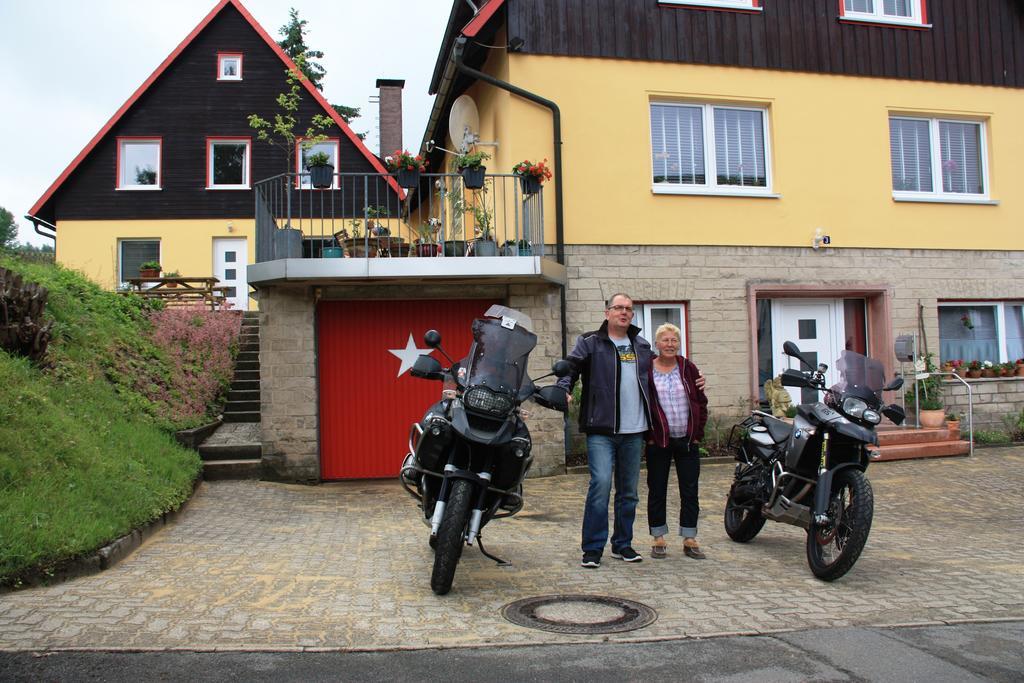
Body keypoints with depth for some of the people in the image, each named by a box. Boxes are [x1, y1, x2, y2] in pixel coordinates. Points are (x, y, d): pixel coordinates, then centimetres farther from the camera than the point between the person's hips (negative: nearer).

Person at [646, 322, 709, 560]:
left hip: (687, 441, 2)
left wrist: (698, 433, 1)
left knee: (690, 492, 6)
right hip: (658, 442, -2)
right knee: (657, 491, 5)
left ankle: (689, 540, 15)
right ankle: (658, 539, 15)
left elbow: (701, 402, 8)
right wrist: (648, 436, -7)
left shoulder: (688, 368, 5)